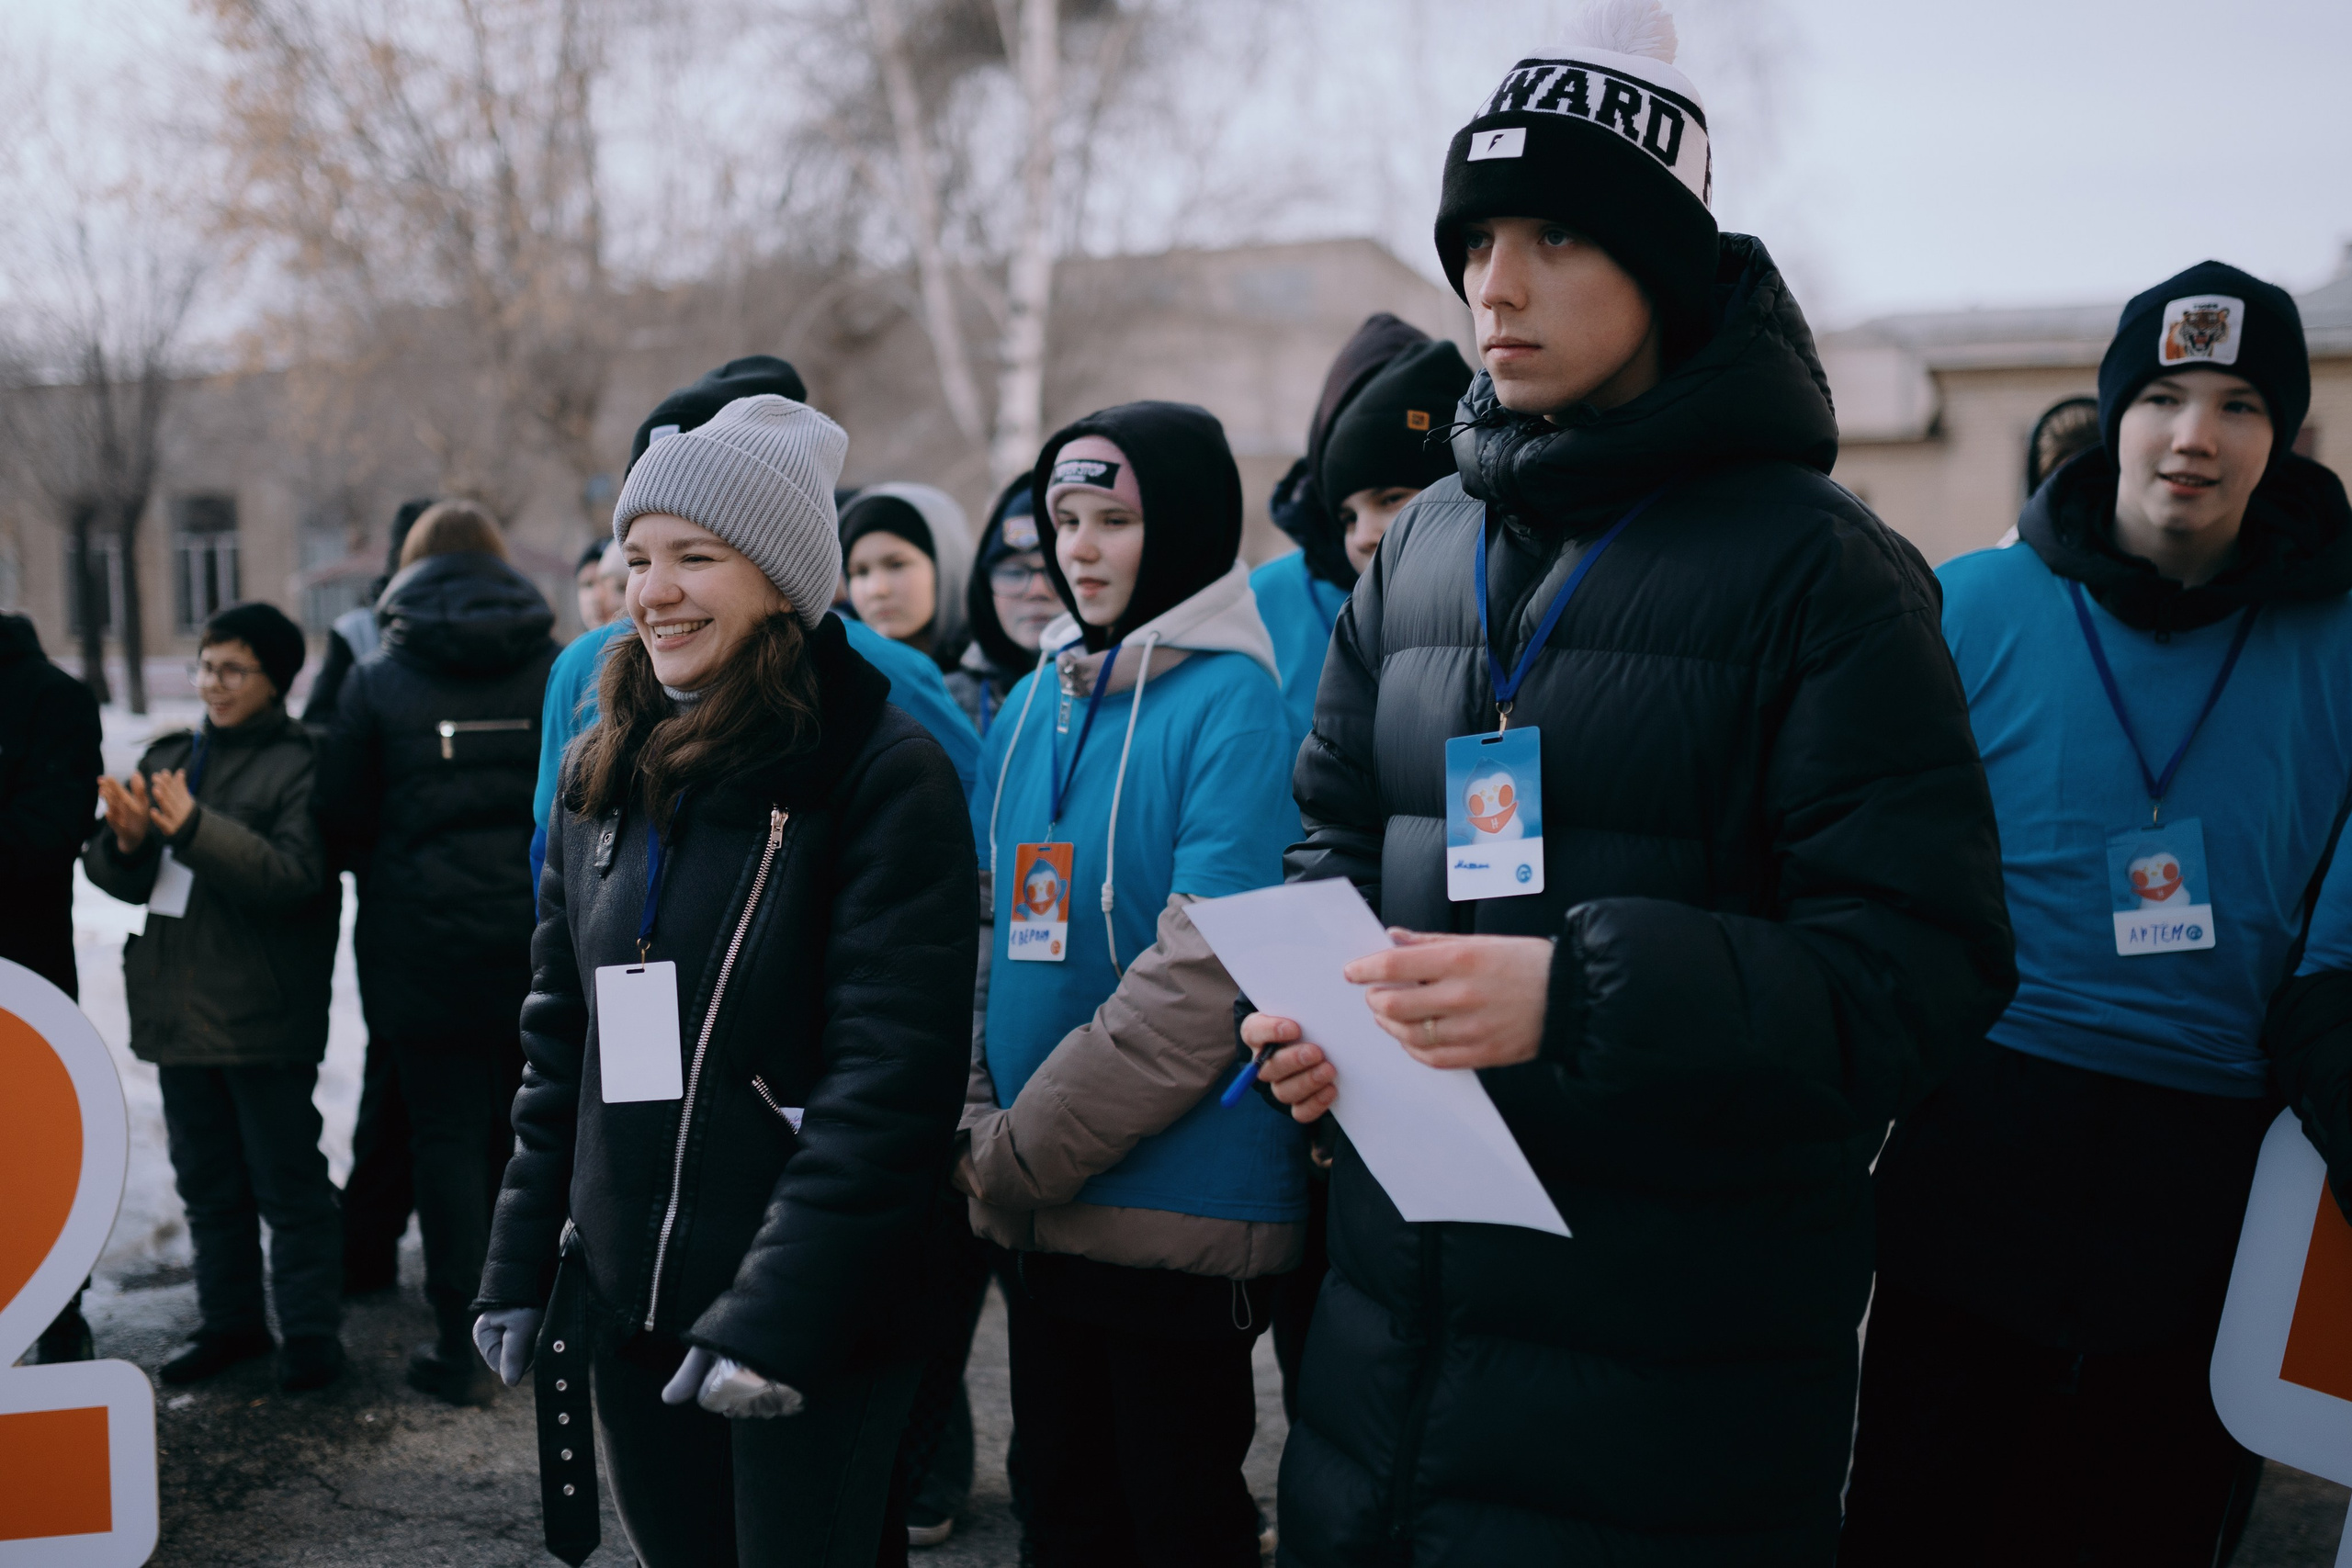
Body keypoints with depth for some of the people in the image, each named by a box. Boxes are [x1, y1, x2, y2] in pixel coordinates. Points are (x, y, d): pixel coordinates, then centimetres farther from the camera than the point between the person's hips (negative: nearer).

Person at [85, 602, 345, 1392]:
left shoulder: (300, 765, -9)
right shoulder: (168, 756, 11)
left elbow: (295, 875, -23)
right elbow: (116, 875, 9)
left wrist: (195, 829, -30)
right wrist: (126, 842, -13)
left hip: (264, 1015, -7)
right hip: (178, 1006, 7)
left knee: (287, 1180, 2)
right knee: (206, 1179, 17)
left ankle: (311, 1331, 12)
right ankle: (232, 1320, 30)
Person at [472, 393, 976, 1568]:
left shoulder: (881, 773, -11)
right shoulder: (602, 778, 9)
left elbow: (892, 1072, -17)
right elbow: (560, 1043, 15)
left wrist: (774, 1311, -21)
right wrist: (520, 1268, 11)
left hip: (813, 1332, -5)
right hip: (622, 1305, 6)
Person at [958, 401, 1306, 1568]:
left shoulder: (1233, 704, -12)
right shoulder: (1034, 705, 9)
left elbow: (1203, 982, -20)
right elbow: (989, 931, 11)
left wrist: (1023, 1156, -16)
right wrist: (974, 1128, -3)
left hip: (1182, 1210, -6)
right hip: (1042, 1215, 6)